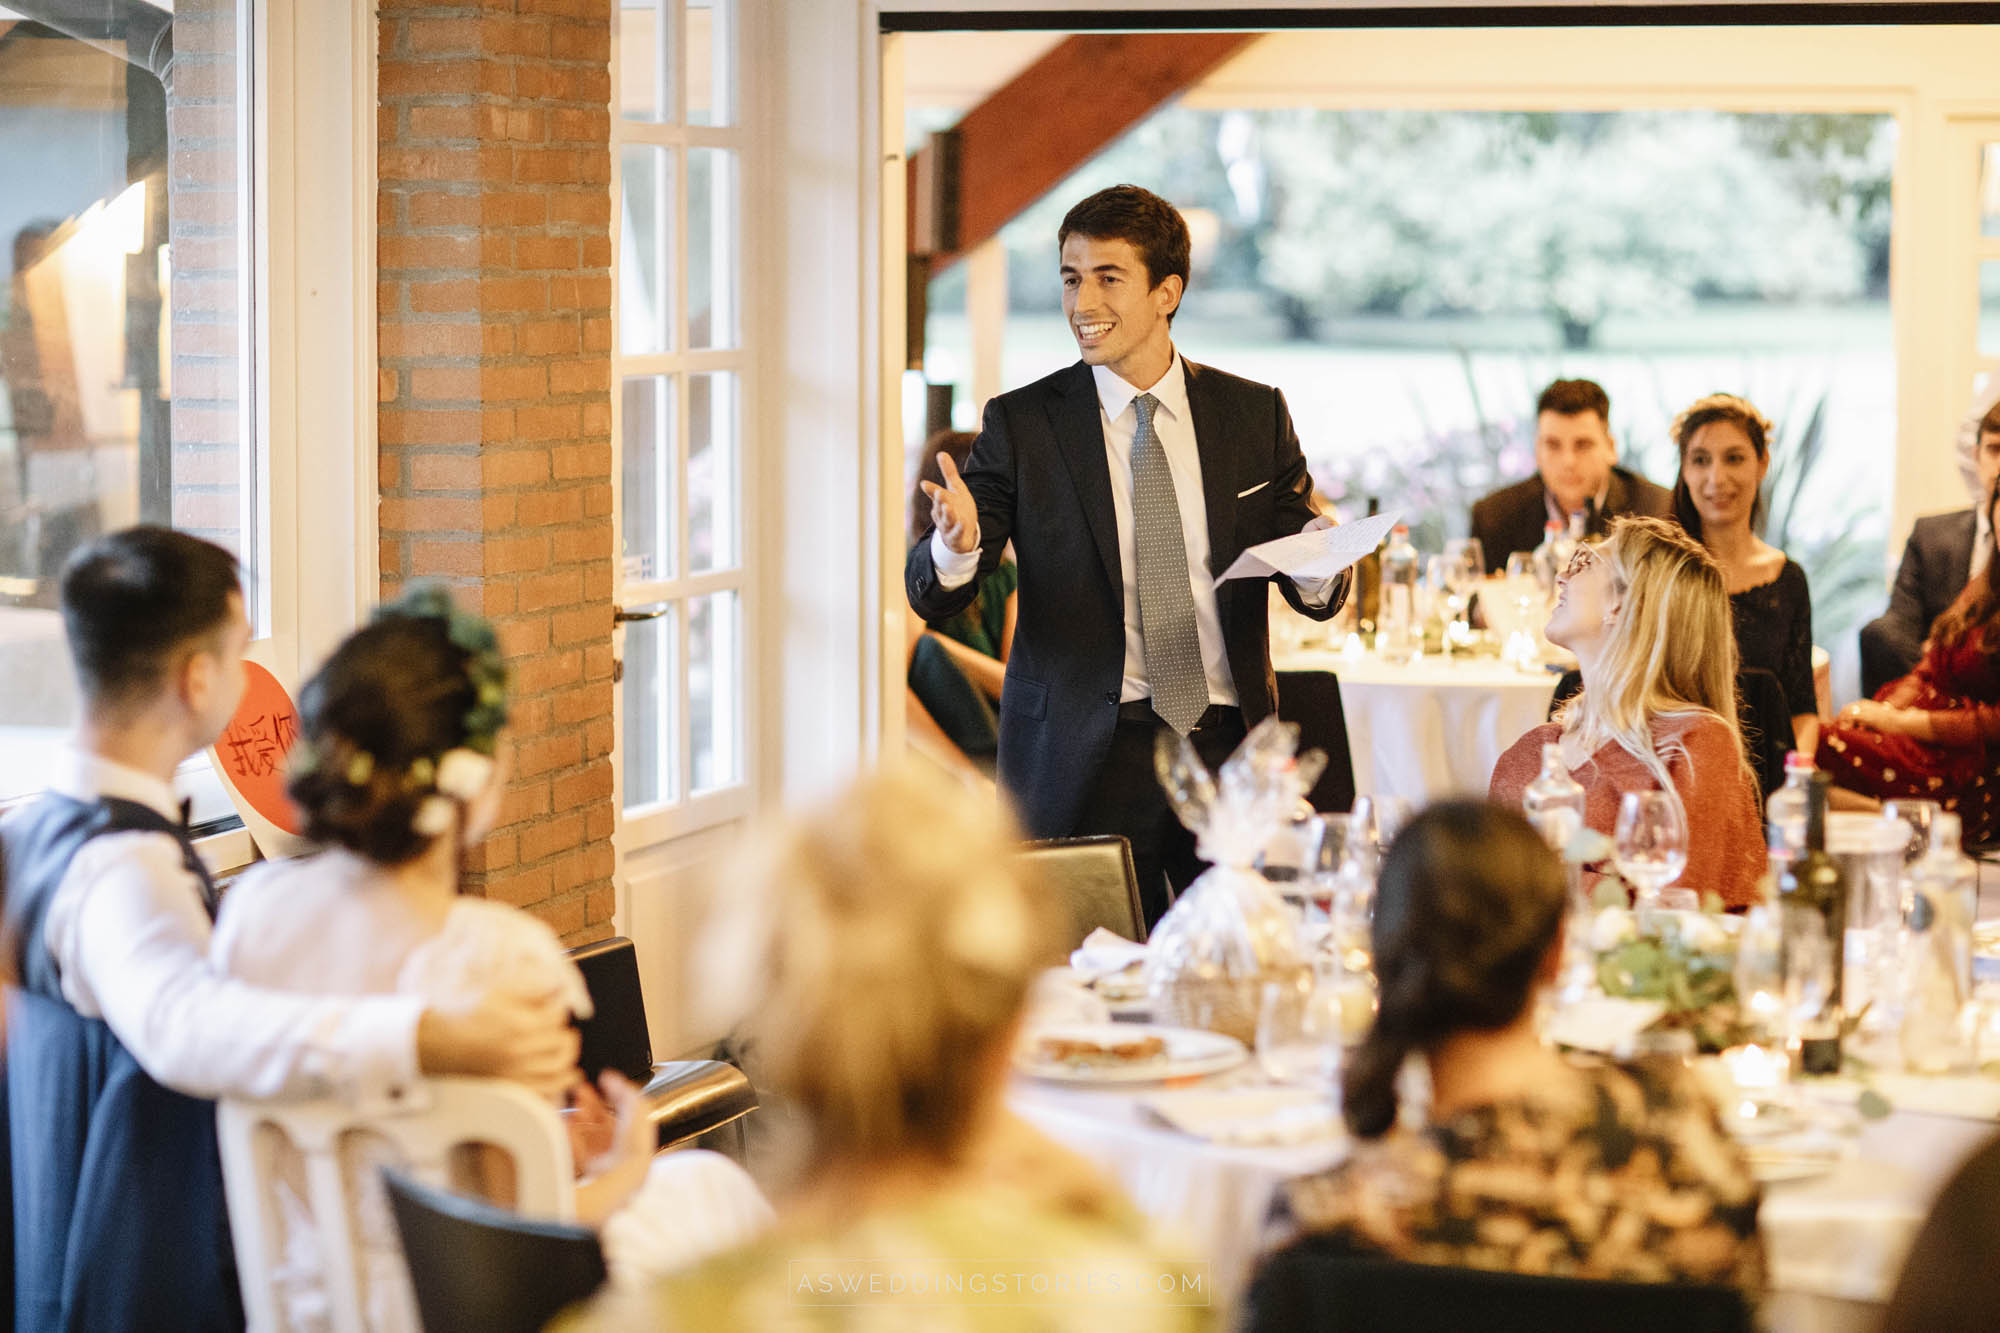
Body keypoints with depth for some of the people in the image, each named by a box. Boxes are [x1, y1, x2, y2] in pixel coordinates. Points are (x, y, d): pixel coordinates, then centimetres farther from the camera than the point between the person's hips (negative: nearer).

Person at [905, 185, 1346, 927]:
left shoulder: (1256, 416, 7)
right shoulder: (1021, 425, 2)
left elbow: (1314, 593, 9)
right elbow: (933, 599, -3)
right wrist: (956, 546, -26)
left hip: (1228, 750, 2)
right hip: (1085, 756, -2)